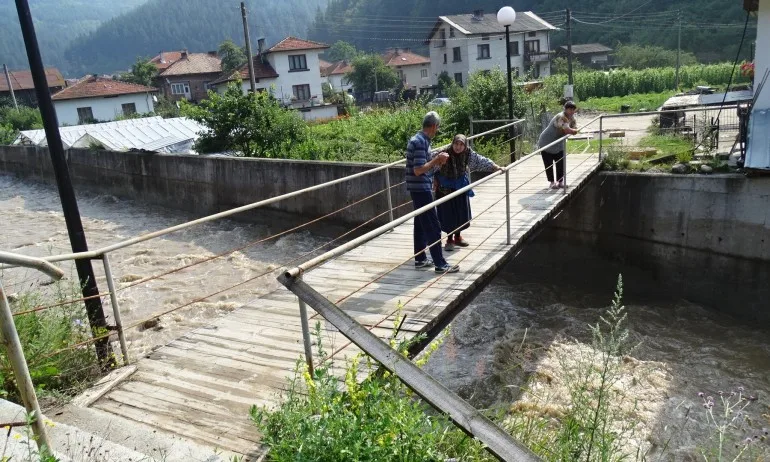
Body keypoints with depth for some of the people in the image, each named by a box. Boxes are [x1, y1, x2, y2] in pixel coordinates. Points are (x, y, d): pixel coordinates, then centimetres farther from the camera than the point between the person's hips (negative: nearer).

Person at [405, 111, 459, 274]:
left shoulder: (419, 139, 12)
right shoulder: (420, 142, -19)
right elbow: (418, 170, -25)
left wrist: (435, 158, 11)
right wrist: (437, 159, -18)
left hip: (420, 188, 10)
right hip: (421, 188, -10)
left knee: (421, 224, 16)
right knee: (433, 227, -6)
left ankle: (420, 259, 24)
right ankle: (440, 264, -1)